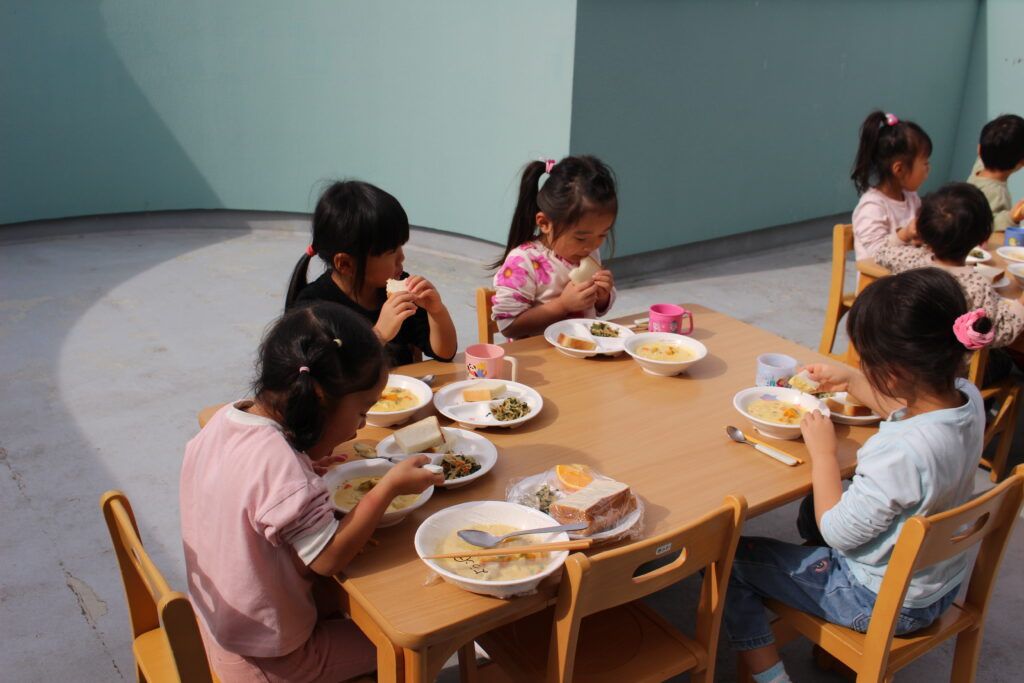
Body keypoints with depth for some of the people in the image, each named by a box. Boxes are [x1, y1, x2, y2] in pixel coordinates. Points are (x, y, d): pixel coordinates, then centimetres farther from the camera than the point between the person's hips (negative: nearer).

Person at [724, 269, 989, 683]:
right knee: (817, 506, 32)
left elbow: (838, 532, -24)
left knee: (733, 559, -2)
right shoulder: (967, 398, -14)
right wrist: (850, 381, 13)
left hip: (882, 604, -8)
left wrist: (823, 452, -15)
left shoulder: (899, 452, -39)